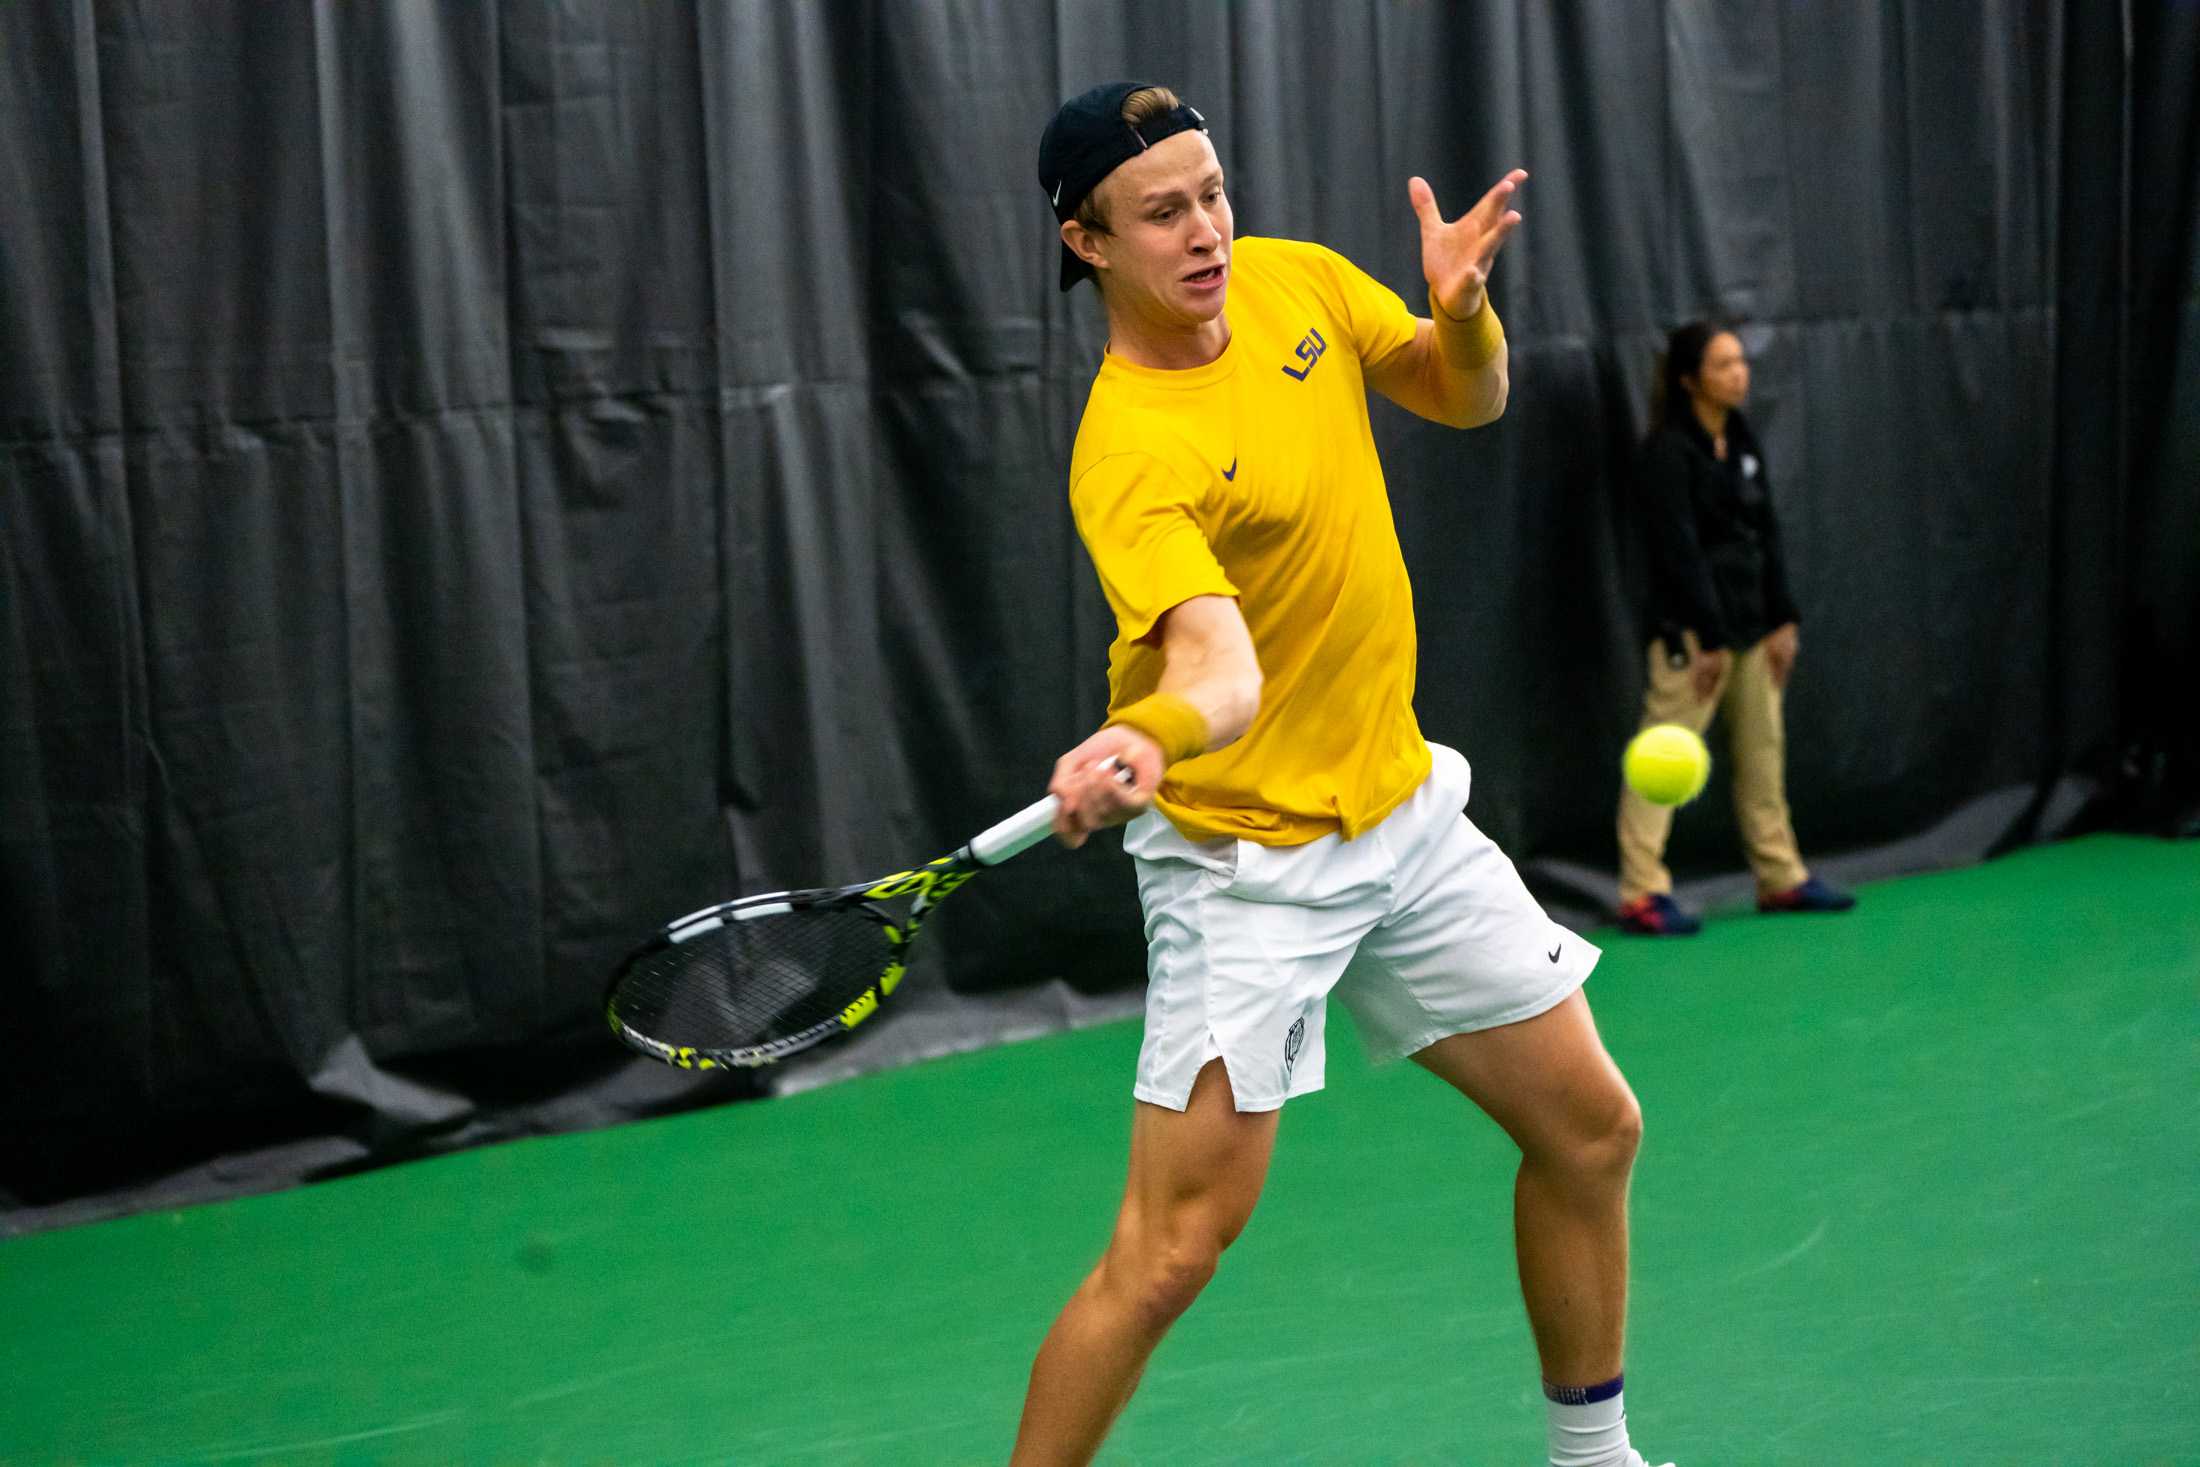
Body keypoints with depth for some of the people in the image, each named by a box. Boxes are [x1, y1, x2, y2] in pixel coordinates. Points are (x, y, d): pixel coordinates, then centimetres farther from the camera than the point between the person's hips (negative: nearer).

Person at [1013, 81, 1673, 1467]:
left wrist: (1463, 306, -13)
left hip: (1401, 807, 8)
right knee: (1174, 1249, -14)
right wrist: (1148, 740, -59)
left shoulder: (1293, 279, -1)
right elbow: (1216, 658, -37)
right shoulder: (1131, 453, -24)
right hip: (1246, 858, -7)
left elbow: (1466, 398, 10)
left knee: (1592, 1132, 14)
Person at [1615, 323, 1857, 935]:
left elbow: (1766, 534, 15)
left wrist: (1782, 619, 9)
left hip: (1750, 626, 8)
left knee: (1763, 748, 13)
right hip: (1692, 630, -8)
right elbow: (1679, 550, -16)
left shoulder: (1742, 441, 11)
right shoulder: (1668, 449, -12)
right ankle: (1642, 894, -5)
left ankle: (1780, 877, 22)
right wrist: (1710, 638, -17)